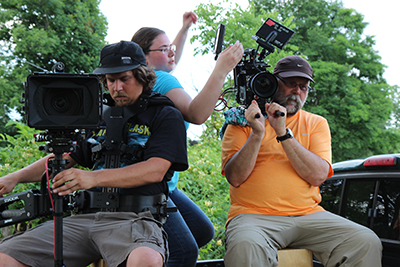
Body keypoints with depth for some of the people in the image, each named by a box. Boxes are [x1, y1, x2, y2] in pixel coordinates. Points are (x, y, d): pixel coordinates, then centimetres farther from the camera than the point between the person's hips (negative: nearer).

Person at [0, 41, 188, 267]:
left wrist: (94, 177, -22)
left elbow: (156, 170, -9)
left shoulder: (166, 116, 7)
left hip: (134, 219, -4)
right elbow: (64, 157, 29)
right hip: (85, 216, 5)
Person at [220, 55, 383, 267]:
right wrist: (257, 133, -14)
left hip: (307, 215, 3)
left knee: (367, 243, -20)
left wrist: (283, 132, -9)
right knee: (244, 248, -38)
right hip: (253, 215, -3)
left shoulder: (316, 123, 16)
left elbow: (318, 176, -2)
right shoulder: (243, 120, 9)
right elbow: (235, 177, -3)